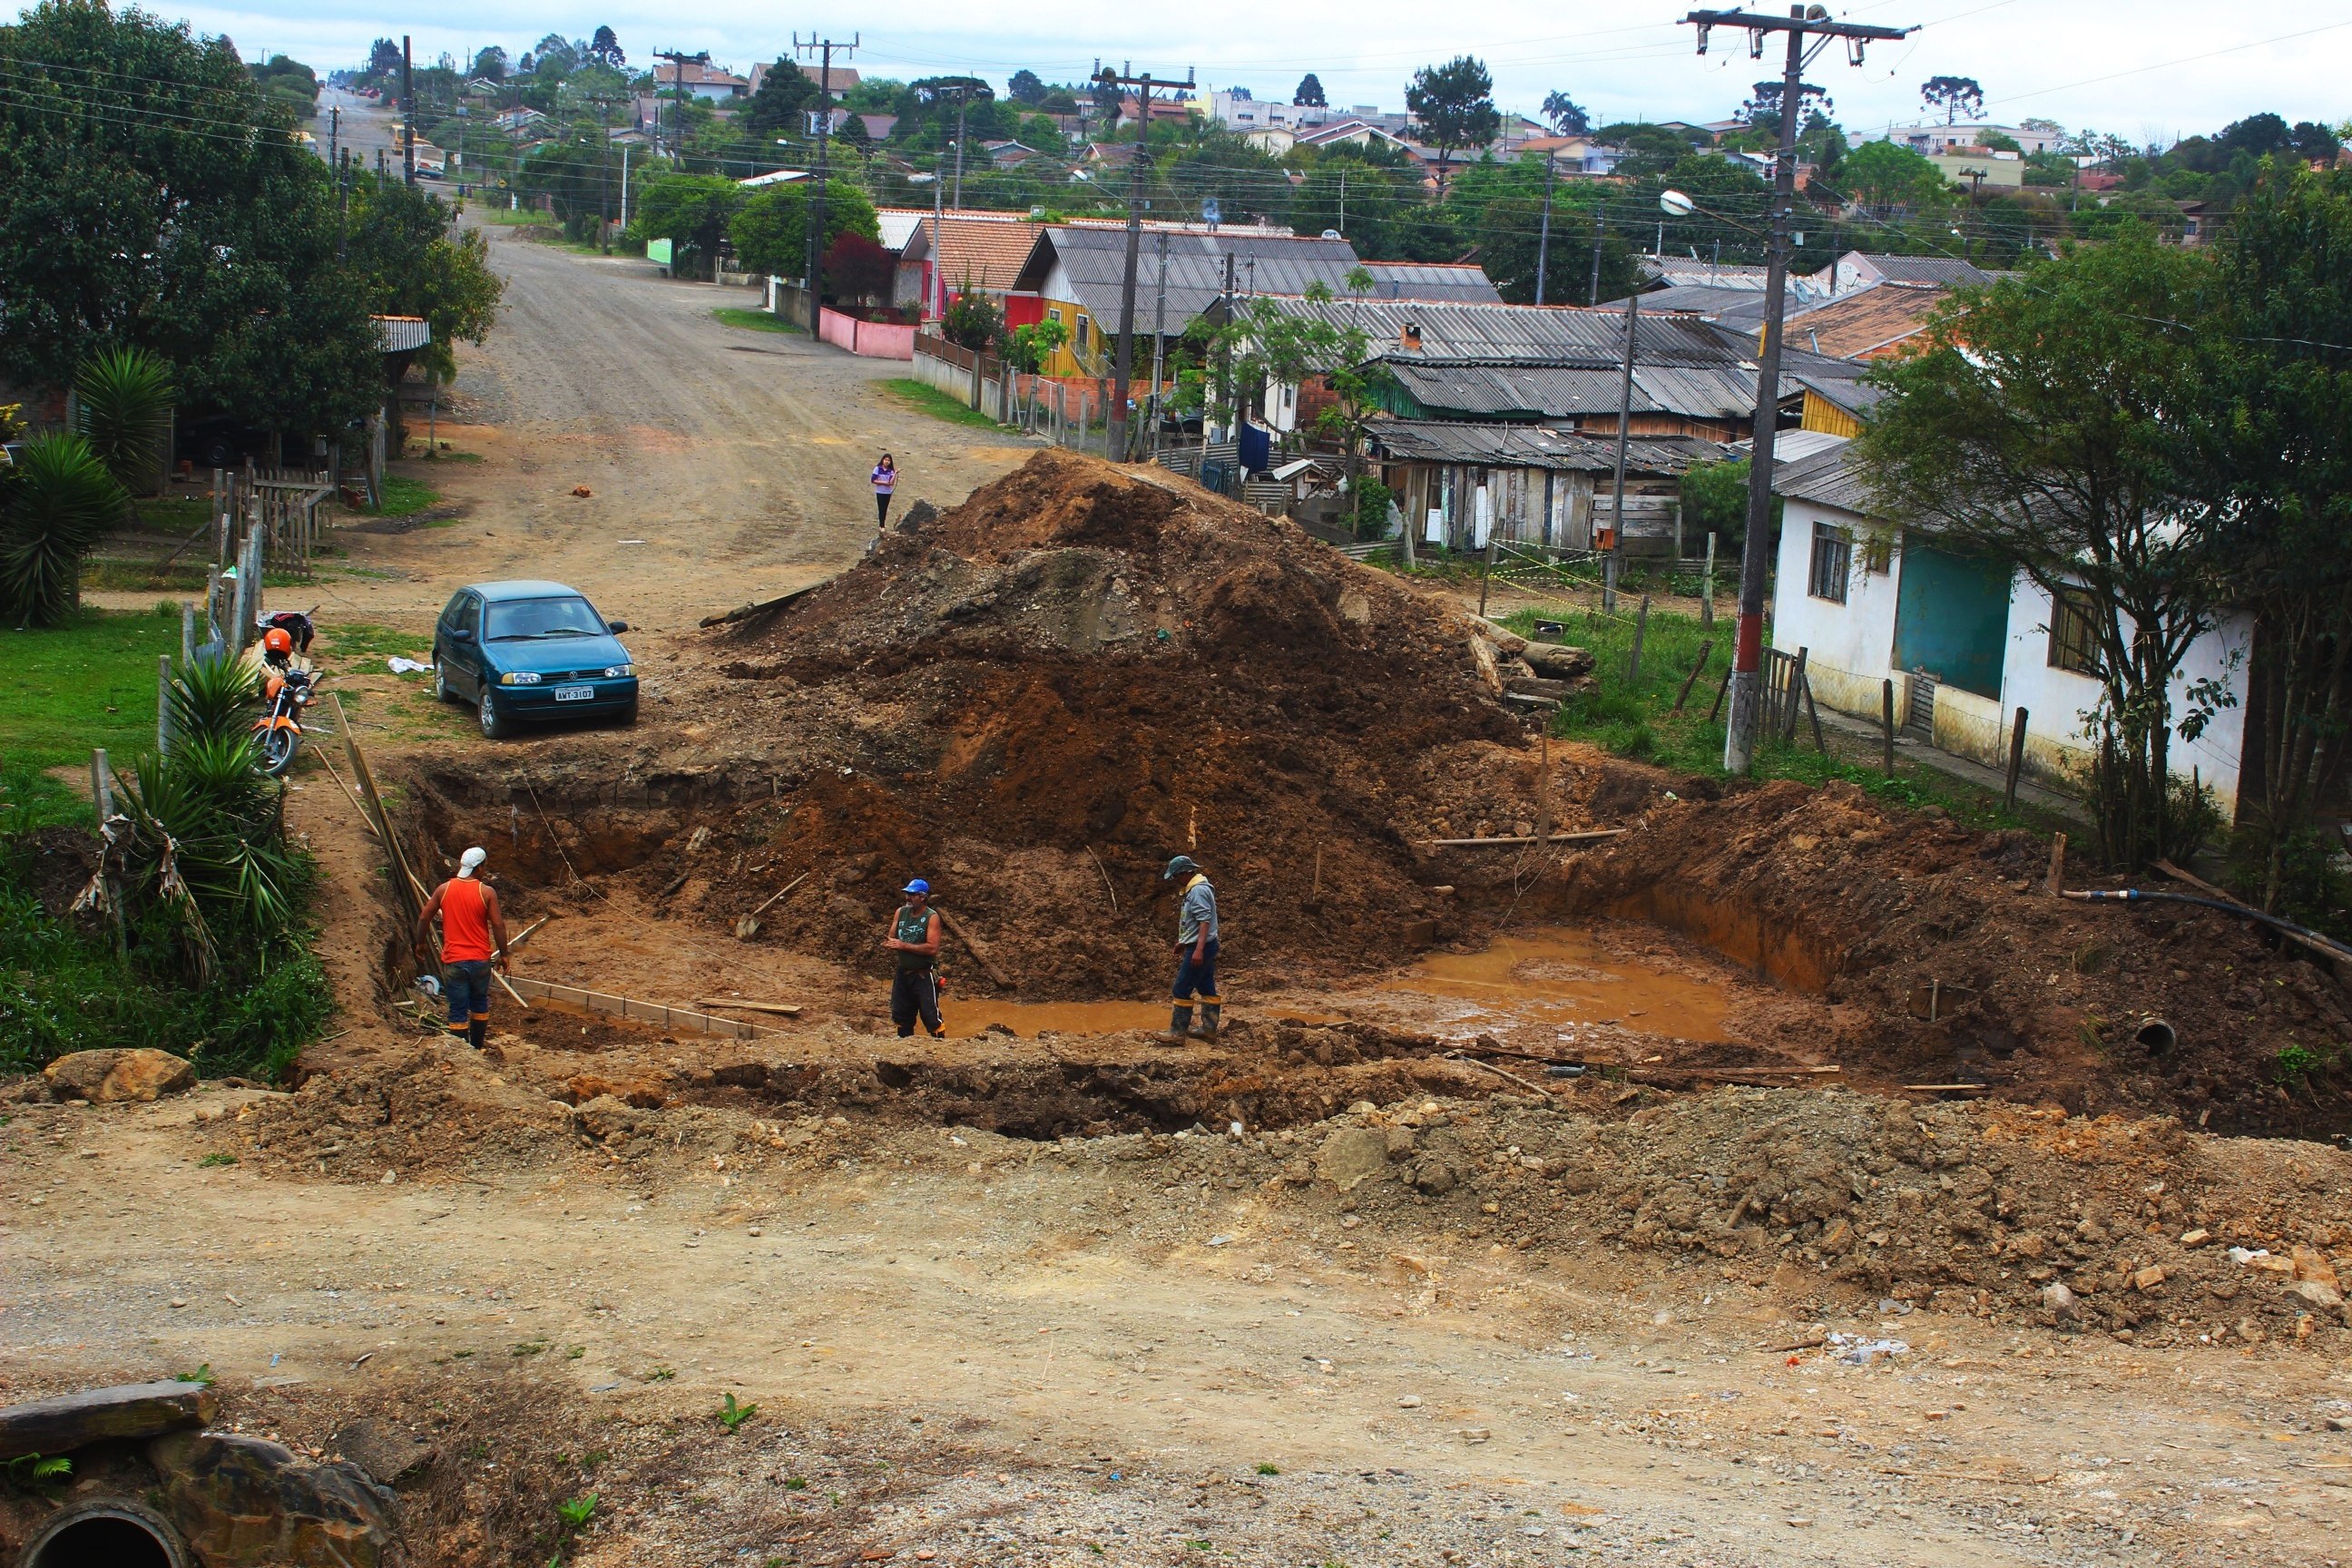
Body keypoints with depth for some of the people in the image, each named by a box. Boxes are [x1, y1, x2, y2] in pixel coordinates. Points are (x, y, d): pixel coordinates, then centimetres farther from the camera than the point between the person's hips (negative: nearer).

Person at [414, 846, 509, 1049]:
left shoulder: (444, 889, -2)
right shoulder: (487, 892, -8)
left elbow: (424, 919, 3)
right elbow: (498, 925, -8)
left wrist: (420, 944, 20)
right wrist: (503, 954, 3)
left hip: (453, 960, 0)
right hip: (480, 959, 0)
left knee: (458, 1011, 4)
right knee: (480, 1005, 19)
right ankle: (477, 1049, 26)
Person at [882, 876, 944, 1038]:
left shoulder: (931, 917, -12)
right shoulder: (901, 912, 5)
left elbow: (932, 948, -19)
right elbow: (892, 937, 8)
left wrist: (904, 945, -21)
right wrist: (889, 943, -17)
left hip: (924, 975, -6)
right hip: (903, 973, 6)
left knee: (931, 1016, -7)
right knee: (901, 1015, 15)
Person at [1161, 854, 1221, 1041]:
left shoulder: (1198, 891, -19)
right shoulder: (1195, 889, 13)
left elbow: (1205, 921, -26)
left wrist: (1198, 950, -31)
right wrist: (1183, 942, 29)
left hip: (1200, 948, -11)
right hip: (1200, 946, 11)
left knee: (1182, 990, -8)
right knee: (1207, 988, 13)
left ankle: (1177, 1034, -6)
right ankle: (1209, 1029, 18)